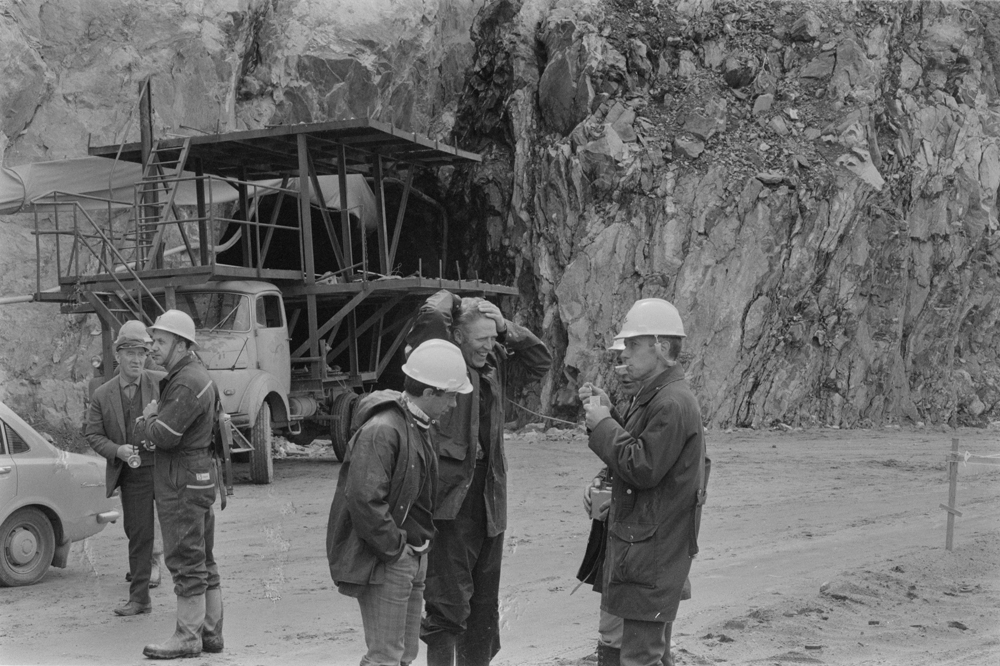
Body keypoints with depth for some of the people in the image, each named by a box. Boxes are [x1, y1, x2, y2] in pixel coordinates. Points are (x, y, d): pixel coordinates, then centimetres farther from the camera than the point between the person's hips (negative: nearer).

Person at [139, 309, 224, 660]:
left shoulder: (186, 384, -19)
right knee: (203, 561, 13)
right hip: (201, 474, 11)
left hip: (183, 482, -11)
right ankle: (210, 632, 19)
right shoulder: (198, 375, 15)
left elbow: (163, 436, -25)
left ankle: (188, 637, 2)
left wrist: (150, 416, -3)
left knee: (186, 561, -4)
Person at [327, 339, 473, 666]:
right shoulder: (382, 430, -21)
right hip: (383, 562, -10)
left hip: (411, 556, 10)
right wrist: (394, 549, -19)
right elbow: (364, 500, -27)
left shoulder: (419, 425, 12)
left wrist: (420, 543, 12)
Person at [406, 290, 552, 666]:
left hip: (488, 496, 7)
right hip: (450, 496, -7)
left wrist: (506, 328, 6)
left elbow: (540, 362, 16)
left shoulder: (495, 363, 11)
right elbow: (431, 317, -25)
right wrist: (449, 300, -4)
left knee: (484, 603, 17)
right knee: (447, 603, -4)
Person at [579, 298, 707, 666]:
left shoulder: (672, 403, -19)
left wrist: (603, 425, -13)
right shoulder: (652, 395, 15)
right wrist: (604, 414, 4)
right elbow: (629, 452, 16)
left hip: (653, 549, -11)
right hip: (639, 539, 11)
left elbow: (642, 468, -22)